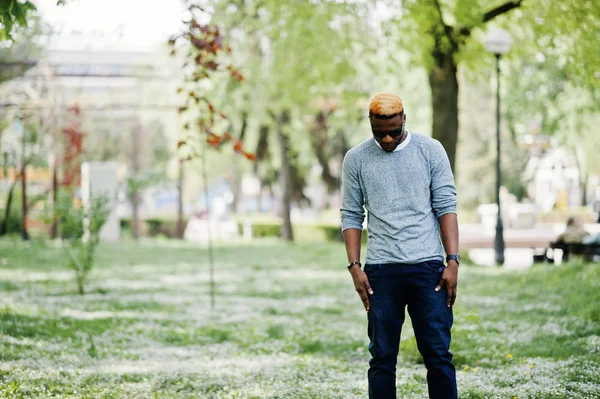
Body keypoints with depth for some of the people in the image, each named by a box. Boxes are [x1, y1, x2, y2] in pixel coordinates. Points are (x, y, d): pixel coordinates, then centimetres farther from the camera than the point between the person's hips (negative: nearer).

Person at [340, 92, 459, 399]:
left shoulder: (430, 150, 3)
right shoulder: (356, 159, 6)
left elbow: (446, 207, 2)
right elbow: (352, 216, 7)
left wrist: (453, 261, -5)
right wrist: (354, 267, -2)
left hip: (427, 267, -1)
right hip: (381, 270, 1)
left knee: (438, 354, -2)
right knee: (382, 357, 3)